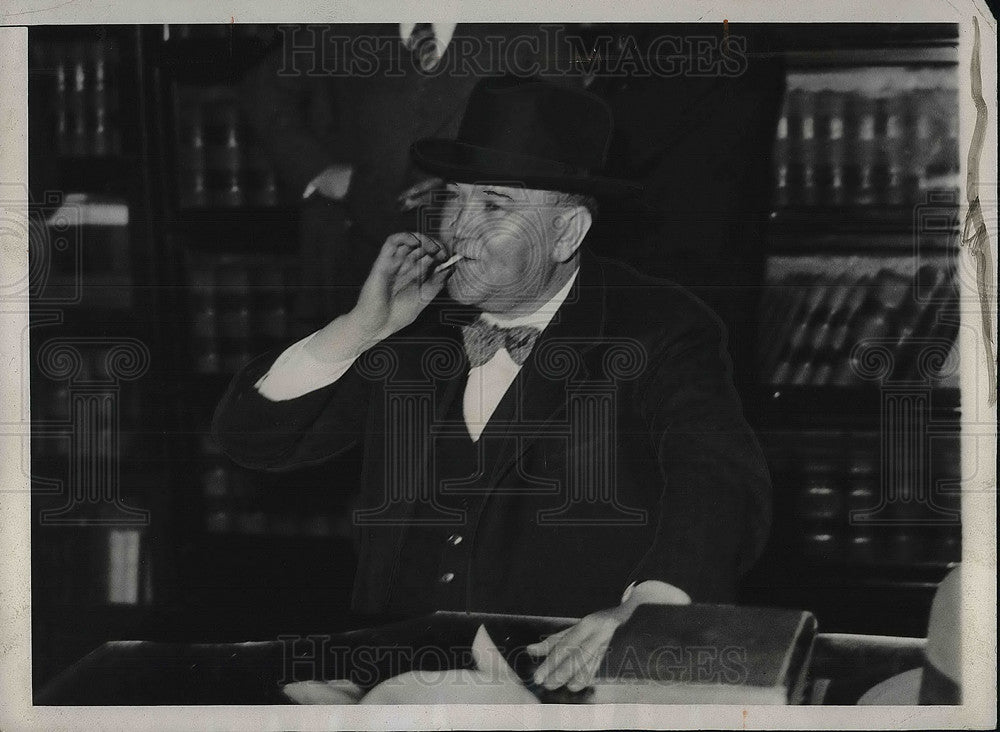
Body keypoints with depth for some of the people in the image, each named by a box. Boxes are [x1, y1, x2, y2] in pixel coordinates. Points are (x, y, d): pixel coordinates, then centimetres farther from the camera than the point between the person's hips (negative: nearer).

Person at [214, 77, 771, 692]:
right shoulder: (414, 314, 11)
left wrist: (643, 611, -38)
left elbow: (724, 486, -19)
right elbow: (251, 440, 12)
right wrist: (362, 329, -2)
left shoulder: (662, 331, -2)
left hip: (579, 685, -4)